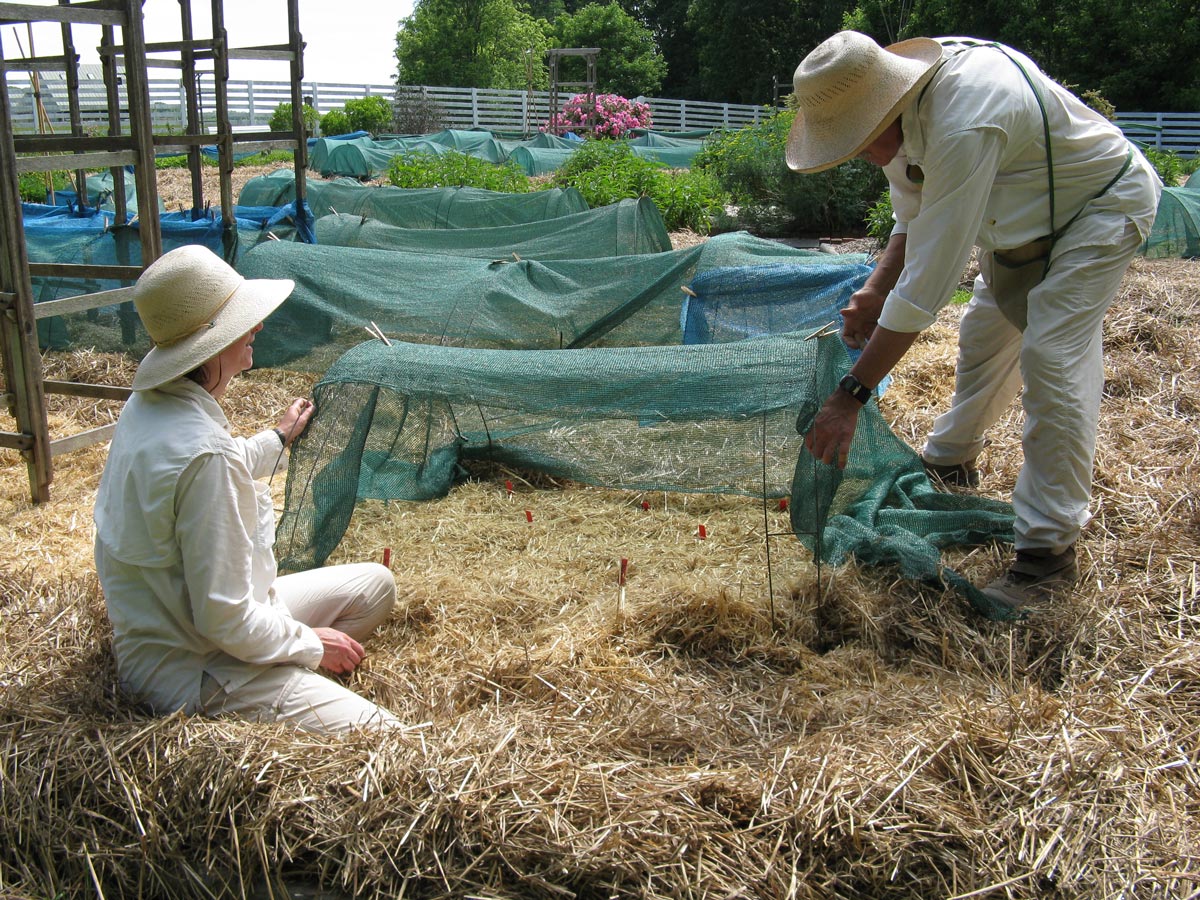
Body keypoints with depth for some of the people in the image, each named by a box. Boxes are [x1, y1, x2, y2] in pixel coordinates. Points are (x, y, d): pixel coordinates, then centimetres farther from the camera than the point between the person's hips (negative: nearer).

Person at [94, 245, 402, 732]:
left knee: (375, 583, 17)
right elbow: (225, 620, -27)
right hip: (189, 668, -10)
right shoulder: (202, 451, -31)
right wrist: (312, 644, -9)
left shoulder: (147, 405, 1)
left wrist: (279, 437, 38)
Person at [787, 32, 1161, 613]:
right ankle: (949, 463, 40)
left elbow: (930, 278, -42)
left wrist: (852, 394, -40)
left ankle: (1049, 551, -13)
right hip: (1029, 212, 9)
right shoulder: (905, 94, -12)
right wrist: (875, 290, -14)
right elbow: (916, 216, 2)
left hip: (1104, 202, -9)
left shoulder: (964, 126, -41)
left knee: (1052, 355, -21)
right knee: (986, 334, 18)